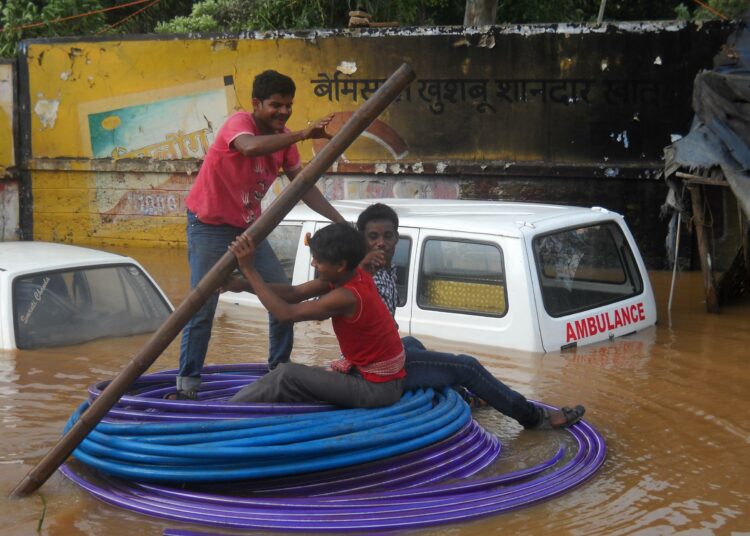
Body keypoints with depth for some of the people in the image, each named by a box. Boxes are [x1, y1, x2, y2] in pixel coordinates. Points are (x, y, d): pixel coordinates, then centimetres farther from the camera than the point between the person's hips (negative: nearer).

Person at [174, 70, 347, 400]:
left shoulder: (283, 138, 0)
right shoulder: (239, 123, -21)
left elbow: (303, 186, 1)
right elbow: (251, 147, -46)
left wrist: (339, 221, -9)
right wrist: (302, 135, -49)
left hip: (248, 227, 7)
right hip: (209, 225, -7)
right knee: (203, 305, -11)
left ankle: (280, 369, 16)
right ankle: (187, 383, -4)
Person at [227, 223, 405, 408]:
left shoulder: (347, 296, -26)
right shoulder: (354, 276, -1)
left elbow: (286, 313, -23)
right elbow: (294, 293, 1)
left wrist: (248, 270, -20)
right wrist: (245, 284, -9)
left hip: (377, 388, -9)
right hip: (380, 379, 9)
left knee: (287, 375, -11)